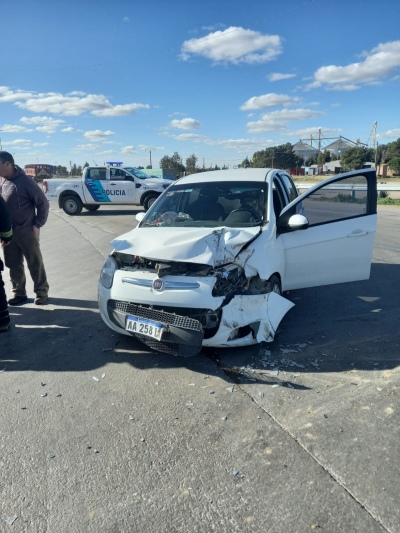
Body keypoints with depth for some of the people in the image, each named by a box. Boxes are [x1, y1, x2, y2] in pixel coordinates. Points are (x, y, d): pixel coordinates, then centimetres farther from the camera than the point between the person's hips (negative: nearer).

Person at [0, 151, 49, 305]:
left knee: (35, 264, 4)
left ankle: (41, 292, 16)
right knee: (13, 264, 12)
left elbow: (43, 203, -10)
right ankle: (19, 293, 24)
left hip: (26, 231, -6)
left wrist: (37, 225, -10)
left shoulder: (25, 181, -13)